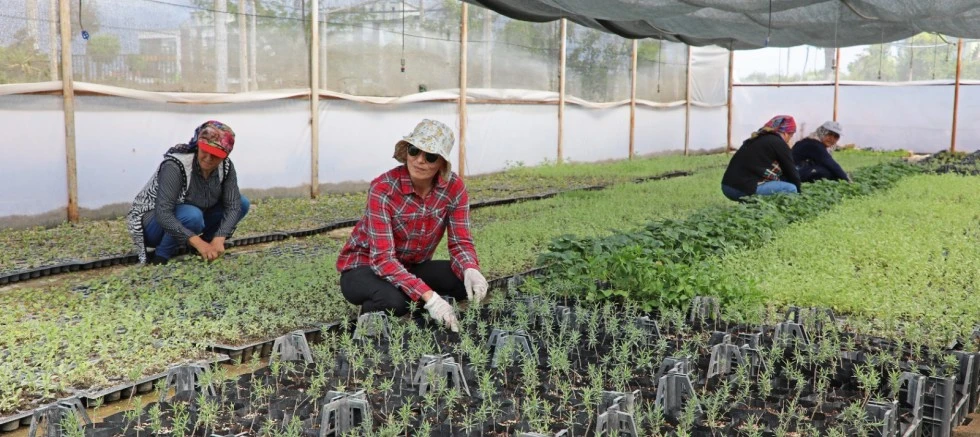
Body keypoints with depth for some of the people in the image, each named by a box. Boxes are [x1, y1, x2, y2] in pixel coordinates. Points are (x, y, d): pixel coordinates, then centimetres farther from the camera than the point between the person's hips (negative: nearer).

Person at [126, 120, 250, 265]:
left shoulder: (226, 167, -14)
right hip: (153, 223, -6)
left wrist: (218, 240, -34)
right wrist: (199, 243, -45)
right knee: (192, 215, -37)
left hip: (190, 219, 6)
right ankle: (161, 257, -15)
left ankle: (206, 249, 2)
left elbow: (233, 206, -18)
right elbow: (163, 215, -38)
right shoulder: (175, 166, -31)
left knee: (242, 203, -9)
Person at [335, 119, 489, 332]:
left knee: (470, 282, -21)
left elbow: (461, 242, -12)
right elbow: (382, 258, -33)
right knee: (394, 300, -37)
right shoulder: (383, 188, -27)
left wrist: (471, 270, -37)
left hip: (412, 267, 5)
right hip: (365, 266, -4)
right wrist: (429, 297, -44)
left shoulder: (454, 187, -14)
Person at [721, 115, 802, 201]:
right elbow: (791, 172, 7)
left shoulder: (757, 139, 22)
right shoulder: (779, 143, -1)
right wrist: (798, 192, 21)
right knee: (791, 189, -1)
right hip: (744, 189, -9)